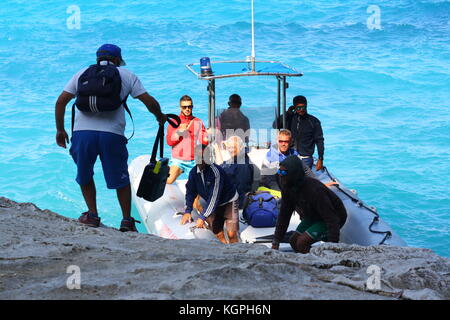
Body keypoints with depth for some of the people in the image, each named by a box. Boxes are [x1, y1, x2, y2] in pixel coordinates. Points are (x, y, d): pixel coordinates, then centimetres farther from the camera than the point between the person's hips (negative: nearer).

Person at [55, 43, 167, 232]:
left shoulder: (82, 74, 20)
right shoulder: (126, 75, 15)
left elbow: (61, 102, 13)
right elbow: (149, 102, 9)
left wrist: (60, 130, 21)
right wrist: (160, 117, 28)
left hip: (82, 132, 1)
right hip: (112, 134, -1)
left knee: (84, 177, 22)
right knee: (121, 179, 16)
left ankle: (92, 216, 18)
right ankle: (127, 221, 16)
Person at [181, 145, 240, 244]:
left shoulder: (215, 171, -29)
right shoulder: (193, 172, -10)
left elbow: (214, 196, -31)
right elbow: (190, 192, 3)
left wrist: (202, 217, -32)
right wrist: (187, 211, -10)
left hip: (228, 201, -6)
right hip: (214, 204, 6)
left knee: (231, 233, -16)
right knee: (218, 234, 0)